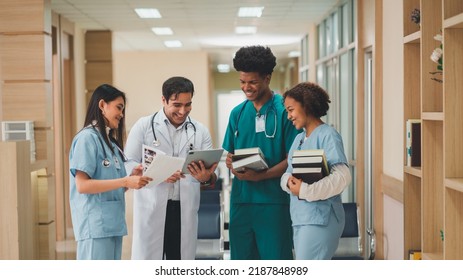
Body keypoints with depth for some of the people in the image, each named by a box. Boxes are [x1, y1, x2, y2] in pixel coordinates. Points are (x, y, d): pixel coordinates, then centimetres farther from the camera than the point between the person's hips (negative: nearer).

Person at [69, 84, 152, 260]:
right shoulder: (87, 138, -8)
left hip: (113, 224, 9)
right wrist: (125, 182, -18)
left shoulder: (110, 141, 17)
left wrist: (132, 177, 1)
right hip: (95, 225, -9)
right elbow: (82, 185, -16)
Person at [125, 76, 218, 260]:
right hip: (151, 211, -3)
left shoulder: (200, 131, 9)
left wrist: (206, 178, -20)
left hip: (185, 211, 3)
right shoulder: (144, 126, 2)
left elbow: (211, 177, 5)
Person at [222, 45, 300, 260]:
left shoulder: (284, 110, -6)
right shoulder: (237, 113, 11)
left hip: (274, 201, -5)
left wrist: (260, 175, -20)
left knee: (276, 258, 1)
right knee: (241, 258, 12)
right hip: (241, 199, 5)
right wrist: (230, 162, -8)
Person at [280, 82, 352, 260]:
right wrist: (289, 181, -8)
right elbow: (287, 173, 16)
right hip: (299, 217, 8)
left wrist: (305, 190, -19)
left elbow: (342, 177, -17)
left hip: (321, 218, -8)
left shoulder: (328, 135, -8)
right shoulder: (298, 139, 17)